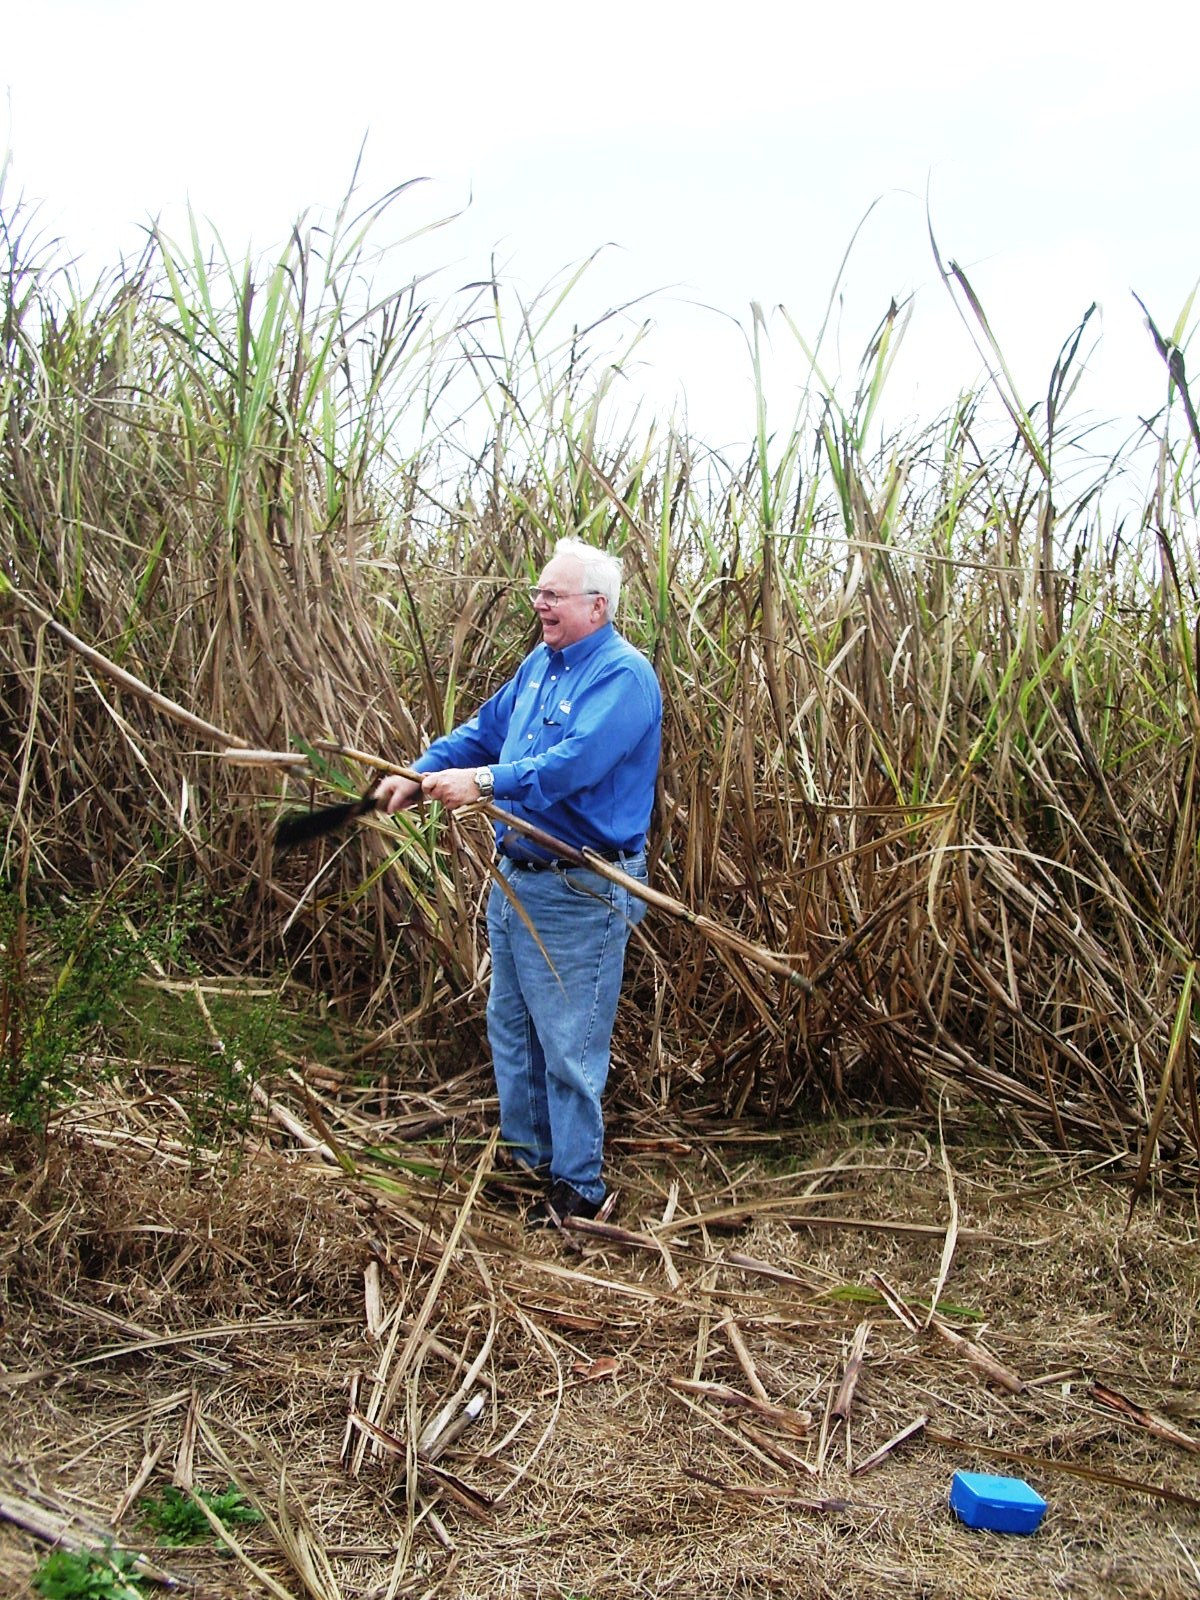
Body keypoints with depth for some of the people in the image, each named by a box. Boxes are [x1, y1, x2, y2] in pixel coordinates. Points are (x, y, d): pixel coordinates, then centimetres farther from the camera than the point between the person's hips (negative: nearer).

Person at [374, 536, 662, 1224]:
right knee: (511, 1027, 20)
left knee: (569, 1043, 1)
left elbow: (576, 760, -31)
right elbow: (485, 729, 18)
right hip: (516, 874, 10)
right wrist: (419, 775, 6)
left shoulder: (623, 675, -17)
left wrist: (483, 782, -33)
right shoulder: (540, 663, 11)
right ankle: (526, 1155, 36)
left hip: (579, 890, -10)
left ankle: (577, 1183, 16)